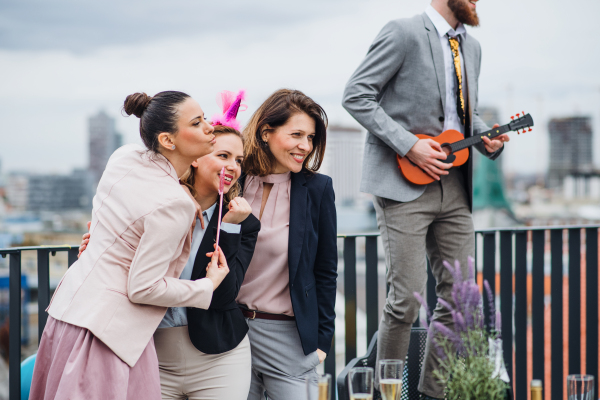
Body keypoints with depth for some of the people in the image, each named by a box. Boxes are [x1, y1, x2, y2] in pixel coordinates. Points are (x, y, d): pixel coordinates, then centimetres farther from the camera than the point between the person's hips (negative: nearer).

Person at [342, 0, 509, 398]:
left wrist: (486, 137, 4)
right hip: (404, 183, -7)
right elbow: (356, 95, -10)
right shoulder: (403, 33, -6)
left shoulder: (471, 46, 17)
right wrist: (409, 145, -17)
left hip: (454, 186, 7)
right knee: (408, 296, -8)